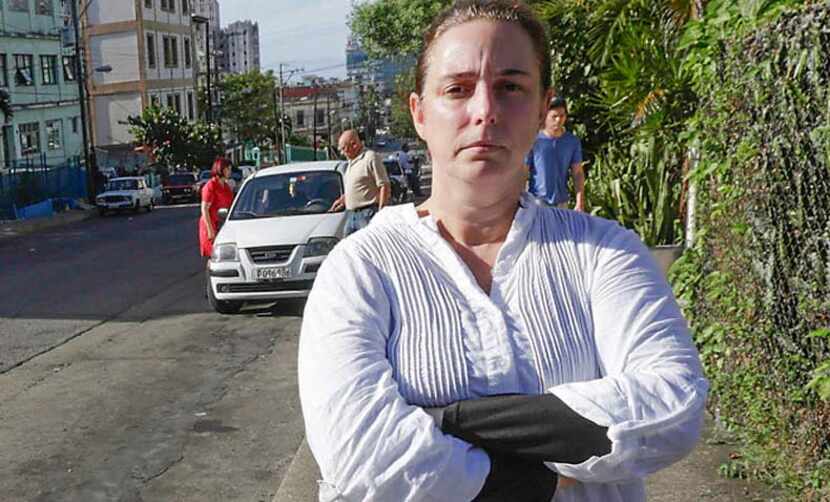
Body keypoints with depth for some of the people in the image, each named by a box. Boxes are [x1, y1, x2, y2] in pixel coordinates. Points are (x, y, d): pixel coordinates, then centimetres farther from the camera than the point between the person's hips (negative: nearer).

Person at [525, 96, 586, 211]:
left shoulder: (573, 142, 2)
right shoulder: (534, 141, -8)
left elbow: (578, 173, 4)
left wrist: (580, 203, -2)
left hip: (561, 203, 4)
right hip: (537, 201, -3)